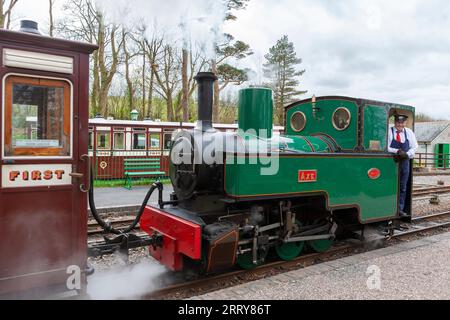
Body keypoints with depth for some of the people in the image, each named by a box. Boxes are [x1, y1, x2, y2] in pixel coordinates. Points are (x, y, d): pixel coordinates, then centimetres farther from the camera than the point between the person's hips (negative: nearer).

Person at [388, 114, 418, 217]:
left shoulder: (409, 132, 6)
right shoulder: (389, 132, -5)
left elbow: (414, 147, 7)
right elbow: (385, 148, -11)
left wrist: (407, 154, -11)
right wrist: (397, 151, -25)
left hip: (404, 162, 4)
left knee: (403, 187, 9)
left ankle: (400, 209, 17)